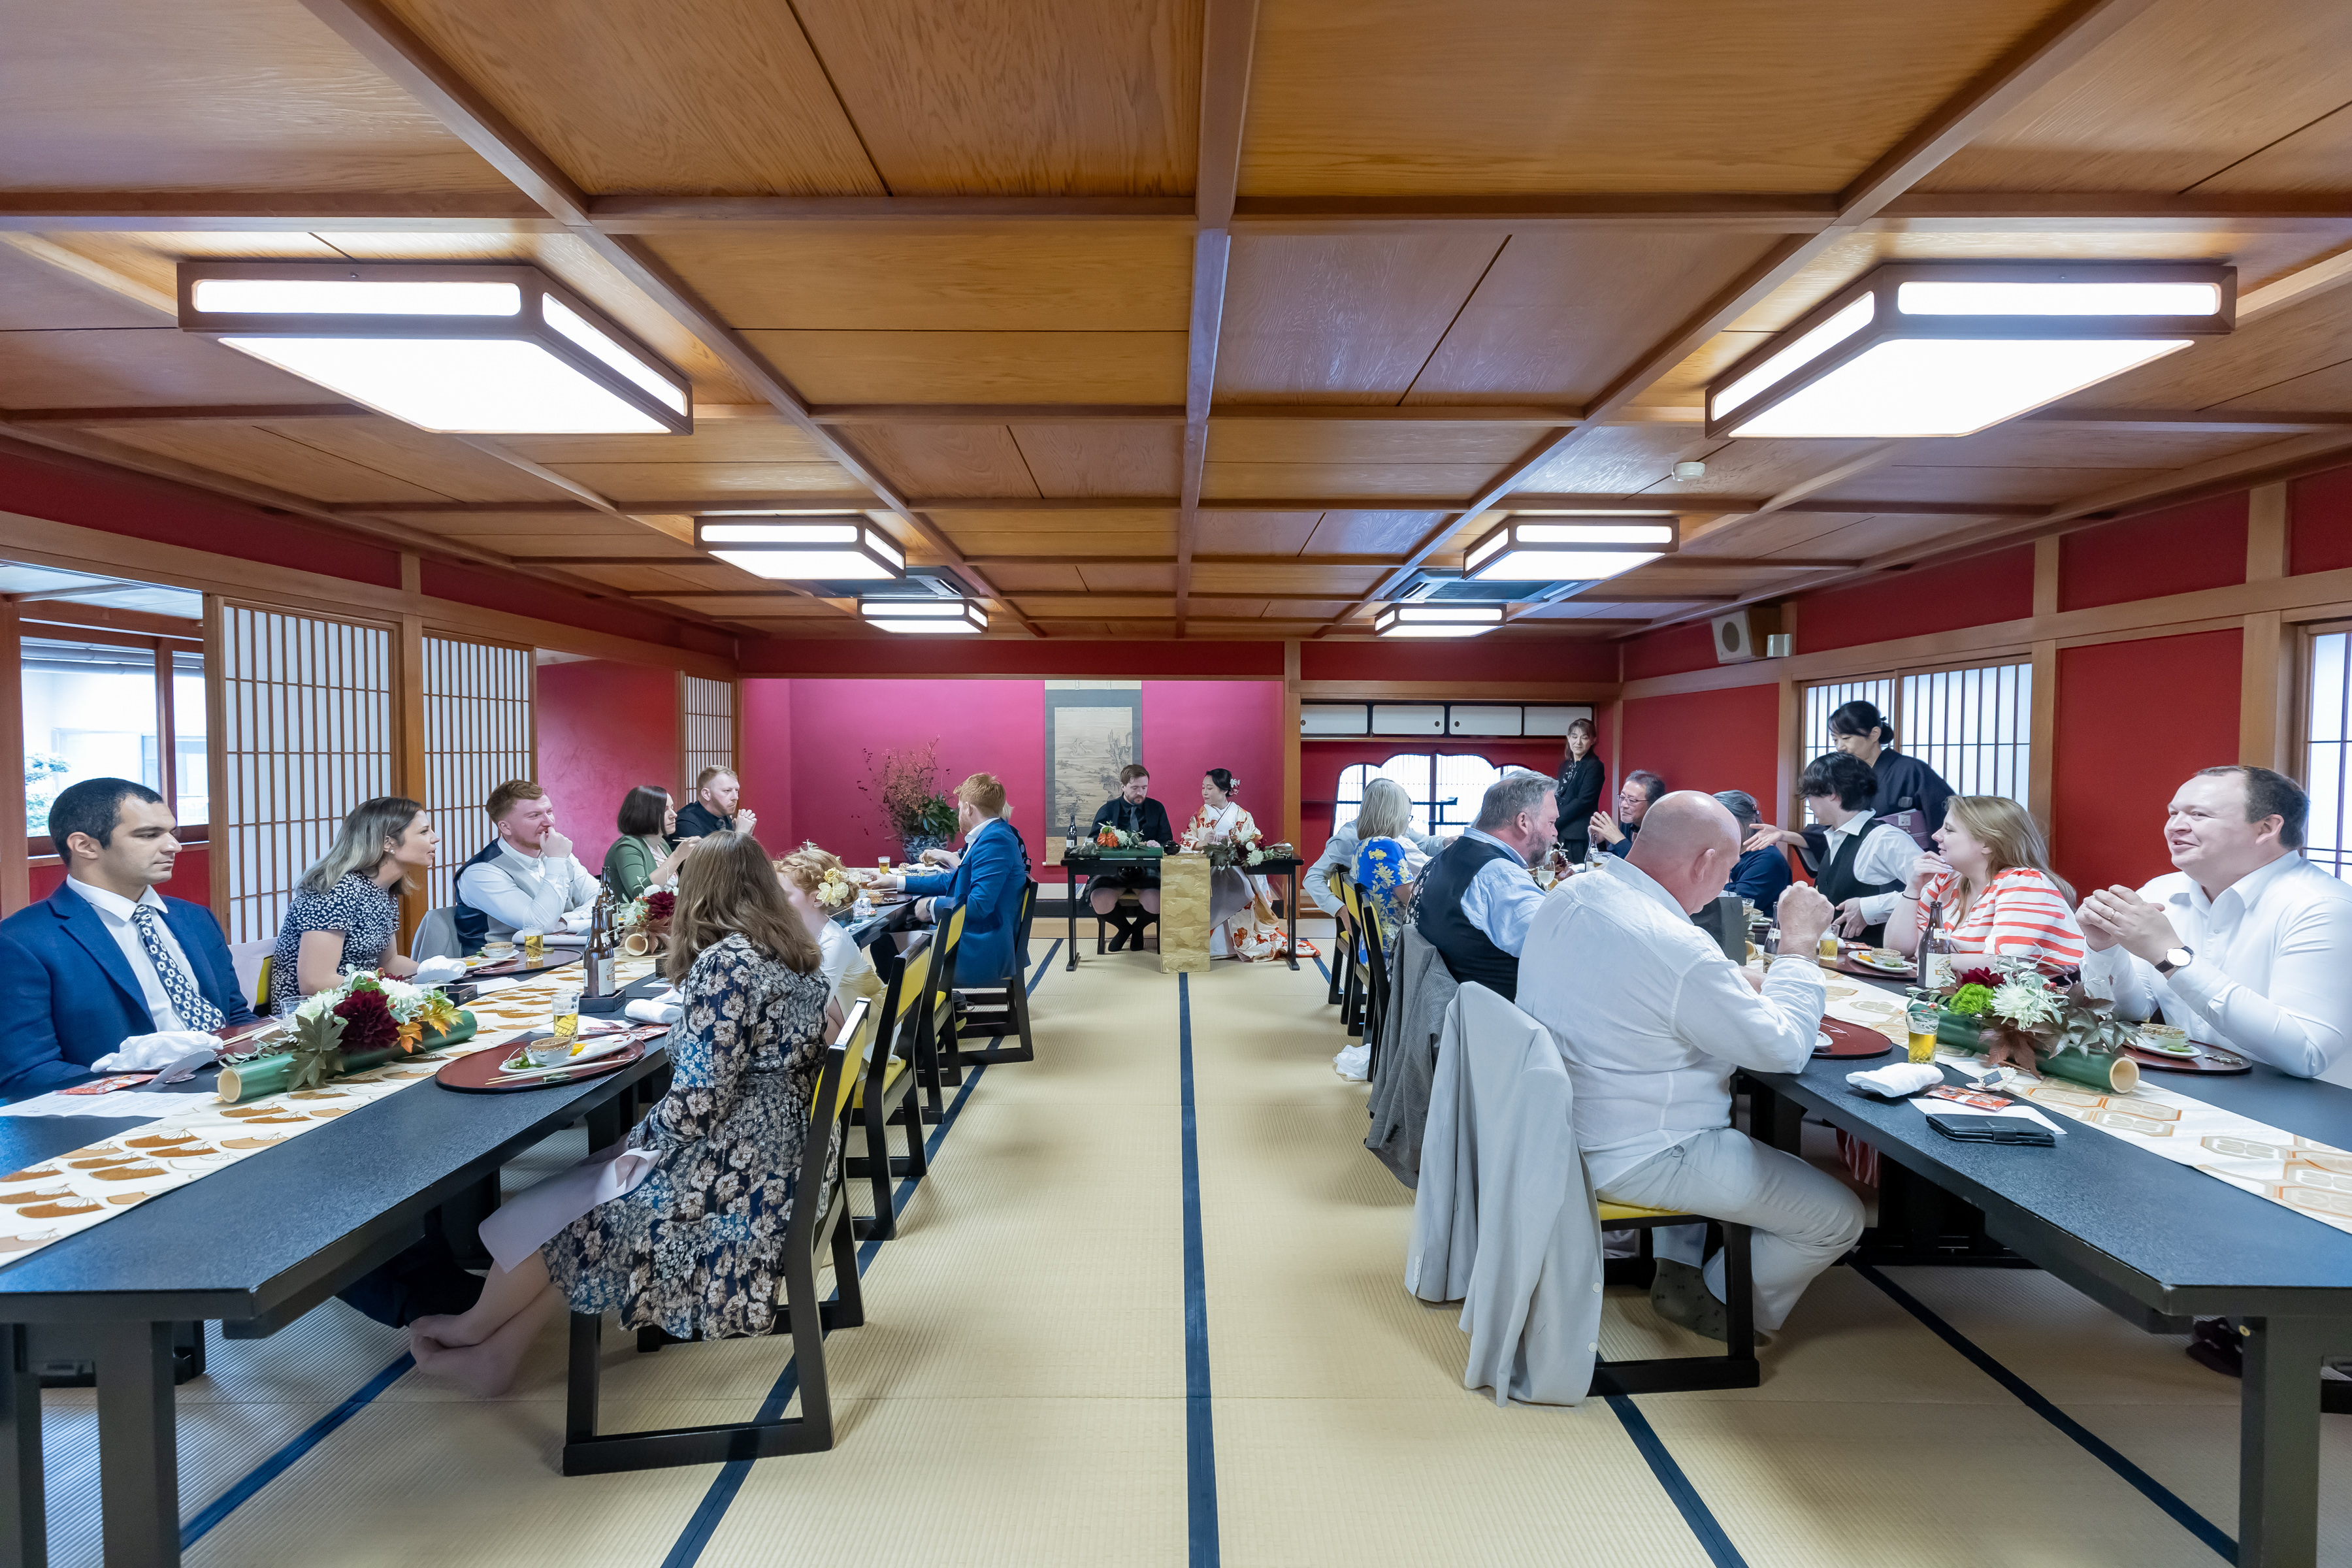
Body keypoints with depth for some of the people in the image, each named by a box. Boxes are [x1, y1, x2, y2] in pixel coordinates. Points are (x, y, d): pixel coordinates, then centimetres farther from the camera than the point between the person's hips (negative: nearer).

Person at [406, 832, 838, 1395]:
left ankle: (473, 1328, 36)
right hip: (783, 1158, 8)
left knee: (549, 1211, 10)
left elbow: (700, 1098, -22)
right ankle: (498, 1350, 21)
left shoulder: (724, 962, -19)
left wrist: (641, 1137, -4)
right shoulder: (798, 954, 7)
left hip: (733, 1177, -8)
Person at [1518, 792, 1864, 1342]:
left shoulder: (1566, 898, -2)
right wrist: (1799, 943, -6)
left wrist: (1739, 994, 8)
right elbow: (1785, 1049, -17)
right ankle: (1725, 1308, 27)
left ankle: (1679, 1269, 37)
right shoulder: (1678, 950, -30)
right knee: (1839, 1217, 5)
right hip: (1627, 1161, -9)